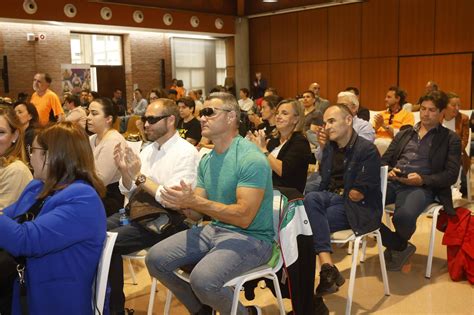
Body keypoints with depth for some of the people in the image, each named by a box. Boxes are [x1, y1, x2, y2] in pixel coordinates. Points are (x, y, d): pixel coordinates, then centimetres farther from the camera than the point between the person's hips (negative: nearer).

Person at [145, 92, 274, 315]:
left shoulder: (251, 158, -18)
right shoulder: (206, 160, 9)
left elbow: (244, 217, -24)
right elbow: (197, 214, 8)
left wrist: (195, 200, -26)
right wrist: (183, 203, -16)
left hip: (251, 237, -8)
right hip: (215, 229, 8)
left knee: (203, 279, -31)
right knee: (155, 259, -2)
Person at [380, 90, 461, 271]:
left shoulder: (451, 139, 12)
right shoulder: (404, 134, 25)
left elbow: (451, 175, 1)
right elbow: (385, 160, 21)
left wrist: (422, 179, -15)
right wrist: (389, 171, -4)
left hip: (421, 187, -4)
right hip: (392, 182, 4)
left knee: (403, 216, -38)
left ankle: (398, 246, 2)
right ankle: (399, 247, -6)